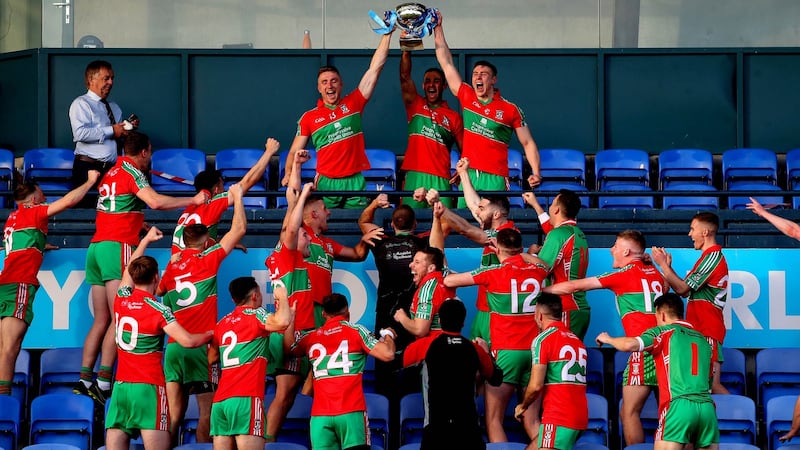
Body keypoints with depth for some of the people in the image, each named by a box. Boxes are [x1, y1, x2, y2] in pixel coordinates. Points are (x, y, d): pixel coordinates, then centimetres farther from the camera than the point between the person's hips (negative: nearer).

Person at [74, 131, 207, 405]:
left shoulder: (111, 174, 21)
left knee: (101, 320, 8)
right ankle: (103, 382, -20)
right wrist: (193, 201, -12)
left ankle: (84, 379, 1)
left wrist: (139, 226, 45)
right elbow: (155, 201, -20)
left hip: (96, 246, 8)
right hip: (118, 246, -8)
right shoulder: (131, 173, -5)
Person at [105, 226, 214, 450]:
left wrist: (146, 240, 41)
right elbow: (187, 341, -16)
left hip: (120, 387, 5)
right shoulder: (158, 310, -9)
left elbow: (128, 271, 28)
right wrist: (210, 335, 4)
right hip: (148, 388, -5)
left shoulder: (121, 300, 7)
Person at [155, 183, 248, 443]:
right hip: (200, 345, -5)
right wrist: (237, 197, 15)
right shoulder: (207, 259, -2)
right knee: (206, 411, -1)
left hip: (173, 346, 5)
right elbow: (239, 229, 2)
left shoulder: (172, 266, 10)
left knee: (174, 412, 2)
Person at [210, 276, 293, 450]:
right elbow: (282, 322, -21)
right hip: (245, 400, -7)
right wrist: (282, 298, 1)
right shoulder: (254, 315, -1)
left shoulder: (222, 323, 19)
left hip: (220, 402, 7)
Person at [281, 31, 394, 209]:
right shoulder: (309, 118, 7)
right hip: (326, 182, 0)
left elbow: (375, 68, 5)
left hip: (355, 181, 0)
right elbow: (295, 151, 9)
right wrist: (288, 174, -10)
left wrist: (387, 35, 2)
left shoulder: (353, 104, 7)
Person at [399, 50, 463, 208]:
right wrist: (406, 52, -11)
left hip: (440, 180, -1)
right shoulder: (415, 106, 13)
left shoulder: (454, 117, 10)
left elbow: (465, 150, 10)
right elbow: (405, 77, 1)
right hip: (414, 176, 1)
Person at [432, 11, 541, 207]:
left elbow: (528, 143, 6)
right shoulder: (467, 98, 12)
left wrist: (536, 173, -8)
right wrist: (438, 29, 14)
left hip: (495, 179, -3)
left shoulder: (510, 110, 4)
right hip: (468, 176, 4)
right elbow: (447, 64, 15)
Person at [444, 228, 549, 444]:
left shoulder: (494, 272, -6)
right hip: (534, 351, 4)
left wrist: (446, 274, 20)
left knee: (493, 420, 0)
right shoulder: (538, 270, 5)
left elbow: (449, 281, 0)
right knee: (532, 422, 8)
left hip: (506, 351, -4)